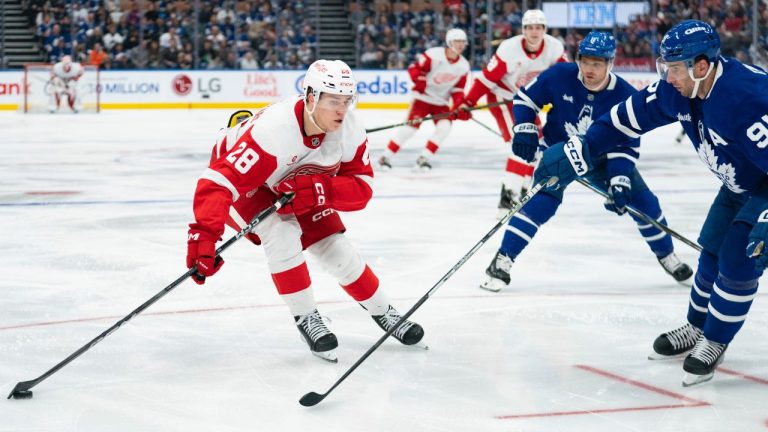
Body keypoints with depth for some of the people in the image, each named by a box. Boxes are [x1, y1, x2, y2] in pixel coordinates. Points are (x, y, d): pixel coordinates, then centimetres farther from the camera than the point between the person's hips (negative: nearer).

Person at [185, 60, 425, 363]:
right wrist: (204, 235, -60)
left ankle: (382, 312, 23)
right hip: (244, 183, -5)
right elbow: (221, 181, -48)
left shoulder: (350, 129, -25)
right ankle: (305, 318, -11)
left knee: (335, 248, -1)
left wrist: (316, 190, -39)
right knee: (282, 232, -29)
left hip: (297, 186, 5)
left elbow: (361, 187, -19)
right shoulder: (274, 129, -43)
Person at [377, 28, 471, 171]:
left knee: (444, 127, -16)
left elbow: (458, 90, 3)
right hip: (423, 97, -5)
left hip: (442, 102, 5)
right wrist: (420, 81, -26)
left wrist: (461, 107, -9)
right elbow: (414, 68, -11)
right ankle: (386, 156, -4)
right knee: (411, 125, -14)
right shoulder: (434, 55, -17)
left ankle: (424, 158, -4)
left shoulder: (463, 66, -1)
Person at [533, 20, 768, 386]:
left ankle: (714, 343, 10)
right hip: (738, 183, 8)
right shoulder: (678, 90, -14)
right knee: (713, 253, 12)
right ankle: (695, 329, 32)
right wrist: (579, 152, -5)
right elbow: (628, 117, -4)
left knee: (738, 262, -10)